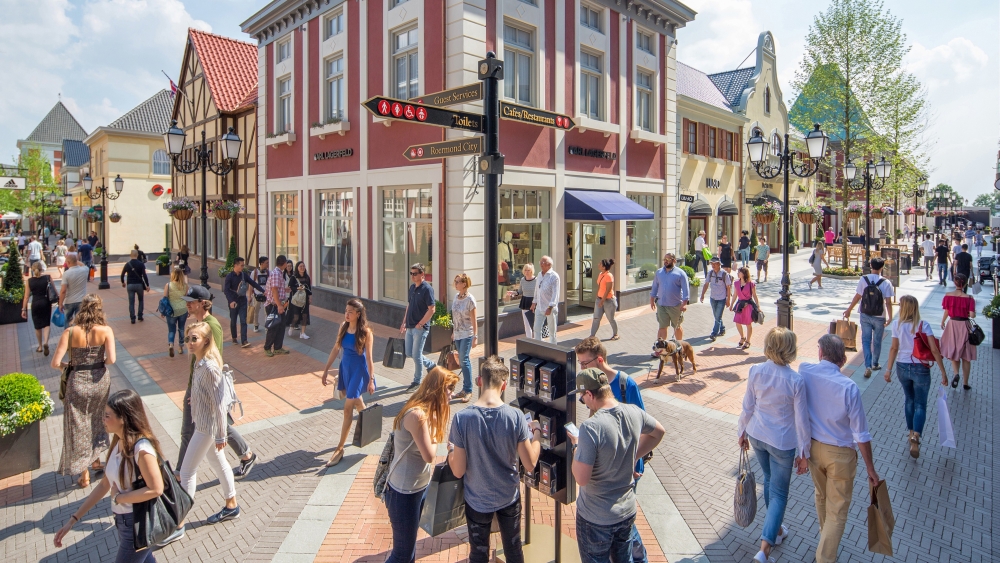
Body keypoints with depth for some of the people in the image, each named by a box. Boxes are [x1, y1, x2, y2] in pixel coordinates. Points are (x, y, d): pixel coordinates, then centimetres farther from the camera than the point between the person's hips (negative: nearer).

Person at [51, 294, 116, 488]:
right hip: (100, 380, 1)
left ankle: (84, 475, 22)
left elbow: (55, 363, -15)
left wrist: (67, 366, 7)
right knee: (97, 422, 25)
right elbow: (111, 359, -20)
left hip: (78, 382, -1)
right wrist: (101, 362, 2)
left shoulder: (70, 331, -12)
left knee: (78, 428, 13)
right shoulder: (105, 330, -12)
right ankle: (96, 460, 39)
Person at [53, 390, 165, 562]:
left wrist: (118, 497, -15)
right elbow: (104, 484, 9)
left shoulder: (141, 448, -26)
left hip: (138, 524, -8)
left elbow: (156, 489, -26)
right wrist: (73, 519, 9)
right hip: (124, 520, 8)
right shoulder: (118, 443, 2)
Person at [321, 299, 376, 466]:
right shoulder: (343, 326, -1)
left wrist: (371, 380, -13)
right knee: (356, 401, 21)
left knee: (348, 408, -6)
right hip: (345, 367, 6)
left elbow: (369, 357, -14)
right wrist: (326, 370, 8)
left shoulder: (366, 332, -17)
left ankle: (340, 448, 2)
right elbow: (336, 348, 7)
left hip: (359, 370, -6)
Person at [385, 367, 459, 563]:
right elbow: (429, 455, -24)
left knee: (410, 542, 23)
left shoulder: (425, 410, 3)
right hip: (404, 493, -9)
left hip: (418, 487, 9)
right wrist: (435, 436, -9)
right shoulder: (417, 414, -28)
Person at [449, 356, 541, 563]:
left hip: (477, 500, -1)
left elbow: (458, 471, -17)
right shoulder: (515, 416, -20)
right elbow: (530, 465, -14)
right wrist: (536, 433, 2)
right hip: (509, 497, 1)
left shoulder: (462, 418, -23)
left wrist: (451, 449, 3)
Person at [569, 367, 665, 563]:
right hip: (628, 510, 6)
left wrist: (576, 446, -12)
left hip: (596, 518, -5)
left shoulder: (591, 427, -30)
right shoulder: (634, 413, -9)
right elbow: (658, 432, 13)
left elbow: (581, 479, -26)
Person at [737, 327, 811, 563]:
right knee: (779, 493, 10)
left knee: (769, 480, 26)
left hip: (757, 435, 4)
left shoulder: (755, 371, -13)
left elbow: (748, 406, -3)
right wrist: (804, 452, -2)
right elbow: (801, 419, -14)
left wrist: (742, 432, 12)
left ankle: (776, 530, 46)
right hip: (782, 442, -4)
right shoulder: (796, 381, -23)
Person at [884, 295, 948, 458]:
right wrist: (943, 372, -6)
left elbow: (894, 348, -5)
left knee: (910, 400, 21)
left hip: (902, 367, 2)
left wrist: (888, 369, 2)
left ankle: (911, 433, 29)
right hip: (920, 368, -2)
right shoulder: (924, 325, -9)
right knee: (920, 404, 5)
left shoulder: (897, 324, -6)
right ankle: (915, 437, -12)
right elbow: (934, 350, -12)